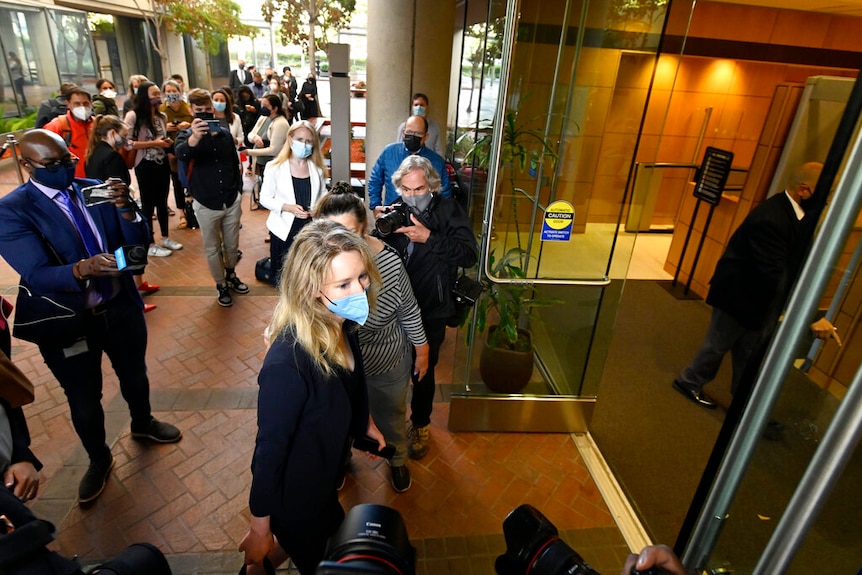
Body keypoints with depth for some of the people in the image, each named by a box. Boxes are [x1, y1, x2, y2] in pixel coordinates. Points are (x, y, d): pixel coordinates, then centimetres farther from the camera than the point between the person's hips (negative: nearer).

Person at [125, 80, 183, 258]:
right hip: (146, 165, -6)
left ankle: (166, 238, 31)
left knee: (162, 201, 16)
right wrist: (153, 143, -21)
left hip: (163, 163, 6)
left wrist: (167, 143, -1)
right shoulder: (133, 116, -13)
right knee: (148, 204, 3)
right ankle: (150, 245, 14)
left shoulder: (162, 117, 8)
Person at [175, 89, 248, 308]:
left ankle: (231, 275, 40)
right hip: (206, 205, -2)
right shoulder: (187, 135, -8)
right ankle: (221, 286, 26)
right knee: (212, 249, 10)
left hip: (232, 202, 3)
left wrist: (238, 192, 11)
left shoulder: (225, 133, 3)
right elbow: (181, 154, -32)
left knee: (232, 245, 17)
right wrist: (194, 138, -53)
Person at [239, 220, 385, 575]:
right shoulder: (288, 364, -40)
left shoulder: (343, 326, -17)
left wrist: (366, 423, 19)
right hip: (296, 501, -7)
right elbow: (269, 451, -27)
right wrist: (260, 531, -14)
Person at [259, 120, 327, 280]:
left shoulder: (317, 168, 3)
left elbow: (323, 194, 11)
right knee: (282, 276, 12)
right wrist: (287, 207, -20)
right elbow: (265, 198, -4)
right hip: (284, 231, -1)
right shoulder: (274, 167, -6)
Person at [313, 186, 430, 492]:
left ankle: (397, 459, 60)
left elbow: (409, 310, -10)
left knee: (391, 415, 26)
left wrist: (421, 349, 1)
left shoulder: (387, 260, -25)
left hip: (388, 362, 0)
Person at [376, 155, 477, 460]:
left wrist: (429, 238, -27)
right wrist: (384, 230, -21)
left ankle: (420, 425, 39)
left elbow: (469, 254, -20)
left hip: (430, 312, -3)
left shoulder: (449, 210, -10)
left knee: (423, 372, 14)